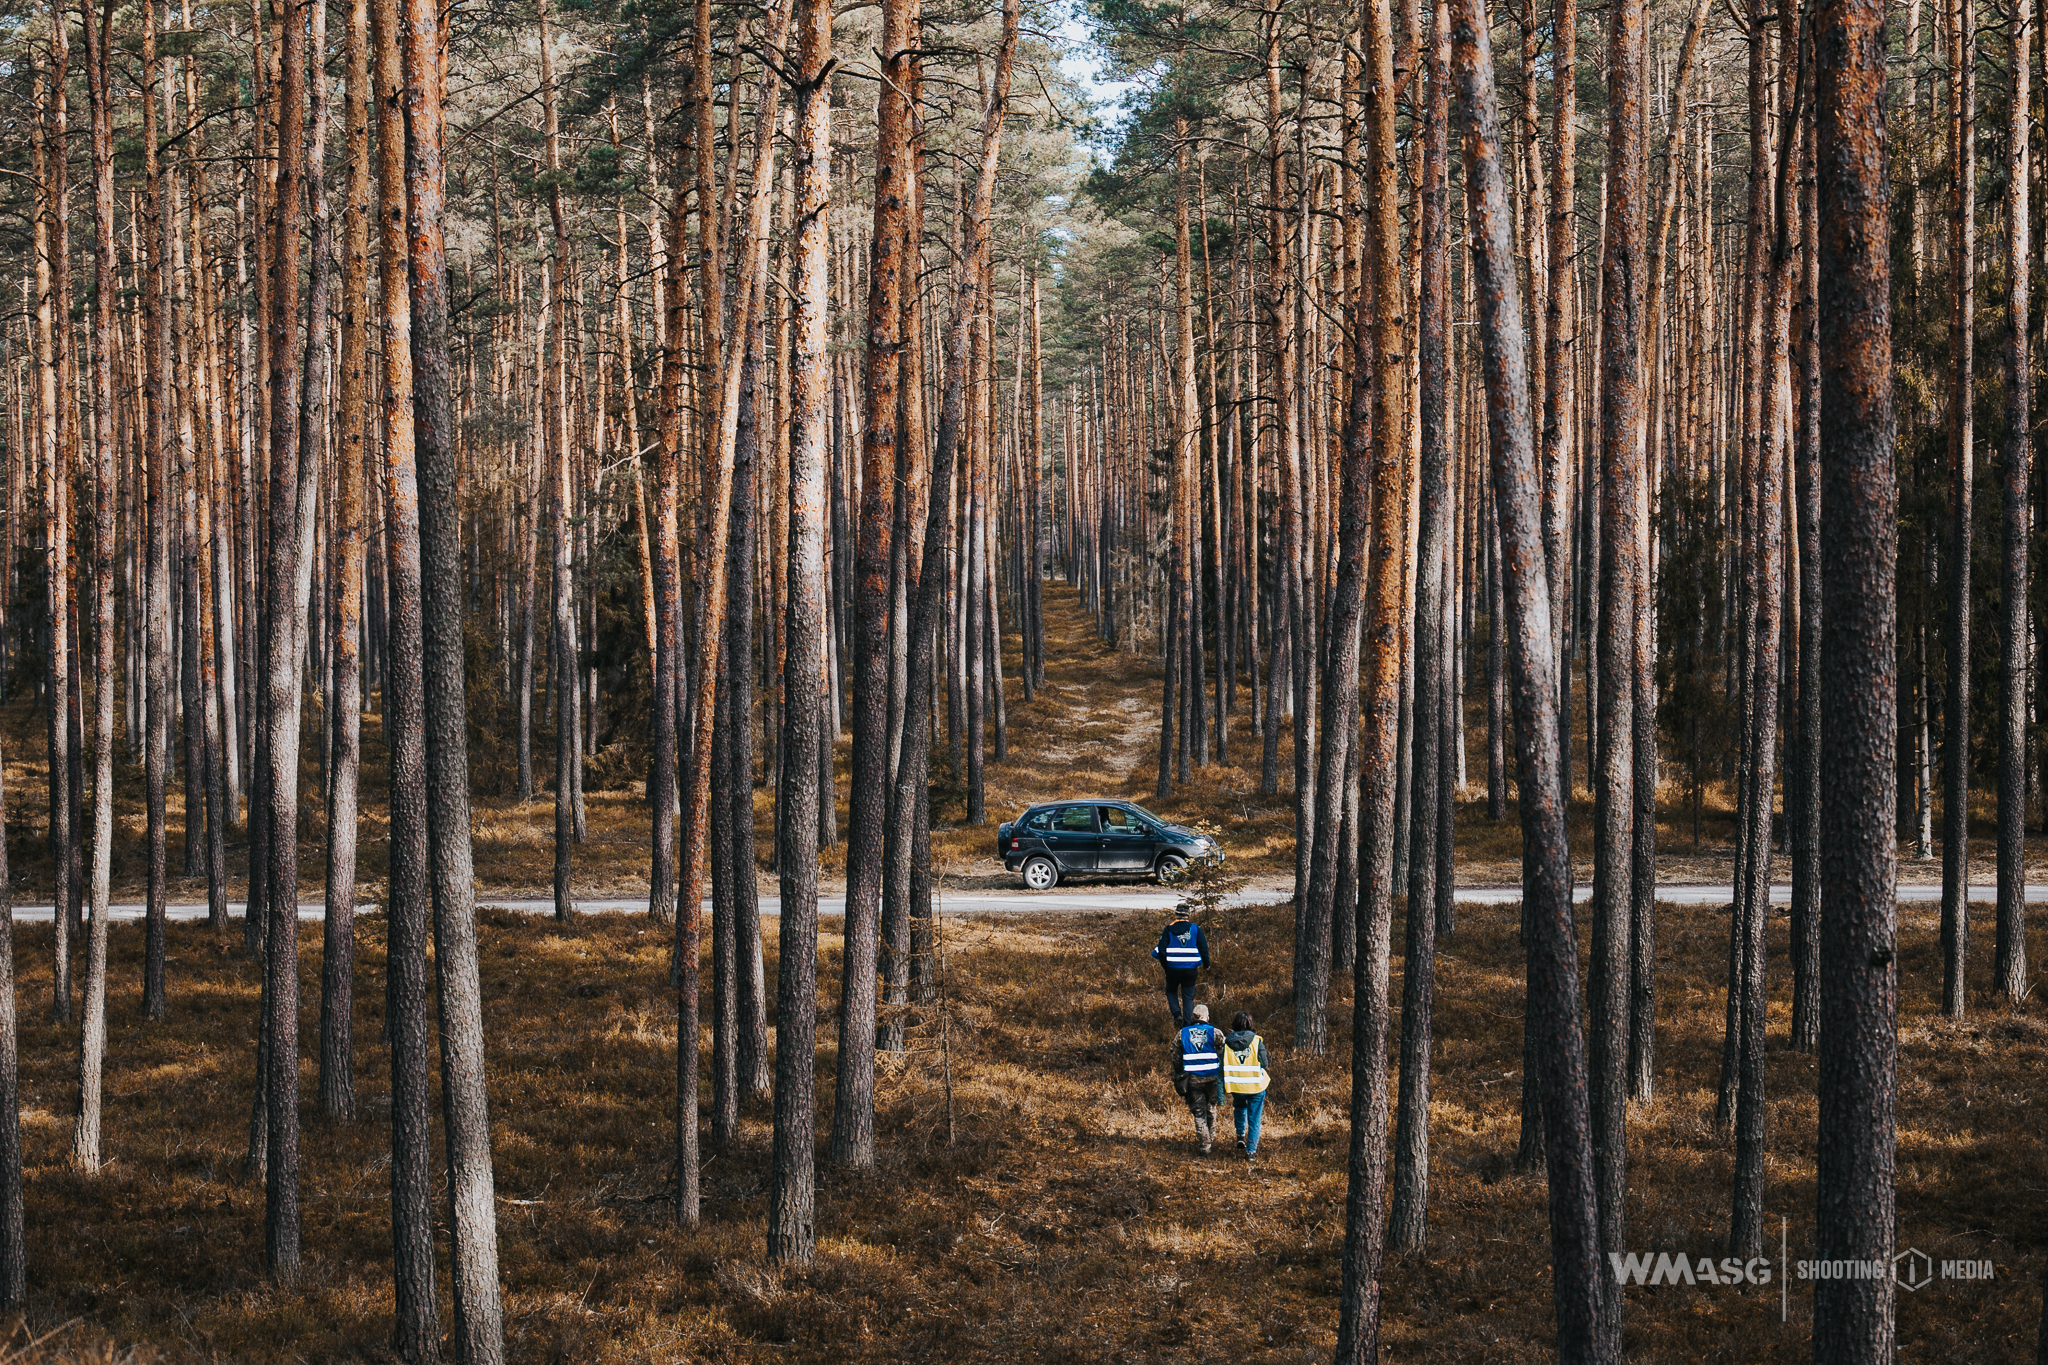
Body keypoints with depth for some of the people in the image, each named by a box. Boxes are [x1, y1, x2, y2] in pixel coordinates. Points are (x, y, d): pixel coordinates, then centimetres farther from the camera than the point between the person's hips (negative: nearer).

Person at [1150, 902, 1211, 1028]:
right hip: (1191, 969, 1)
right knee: (1188, 996, 9)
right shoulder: (1195, 929, 0)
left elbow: (1161, 950, 0)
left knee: (1171, 991, 20)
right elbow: (1203, 948, 3)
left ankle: (1177, 1014, -3)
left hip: (1173, 968, -1)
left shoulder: (1168, 930, -2)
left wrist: (1165, 965, 15)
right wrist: (1206, 964, 17)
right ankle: (1187, 1023, 3)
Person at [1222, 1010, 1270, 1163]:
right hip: (1256, 1086, -2)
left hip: (1236, 1086, 2)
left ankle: (1241, 1136, 19)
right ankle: (1251, 1151, 6)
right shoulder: (1257, 1041, -10)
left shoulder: (1227, 1043, -5)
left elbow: (1223, 1067, -3)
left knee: (1239, 1107, 32)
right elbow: (1264, 1063, -8)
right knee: (1254, 1119, 8)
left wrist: (1222, 1088, 4)